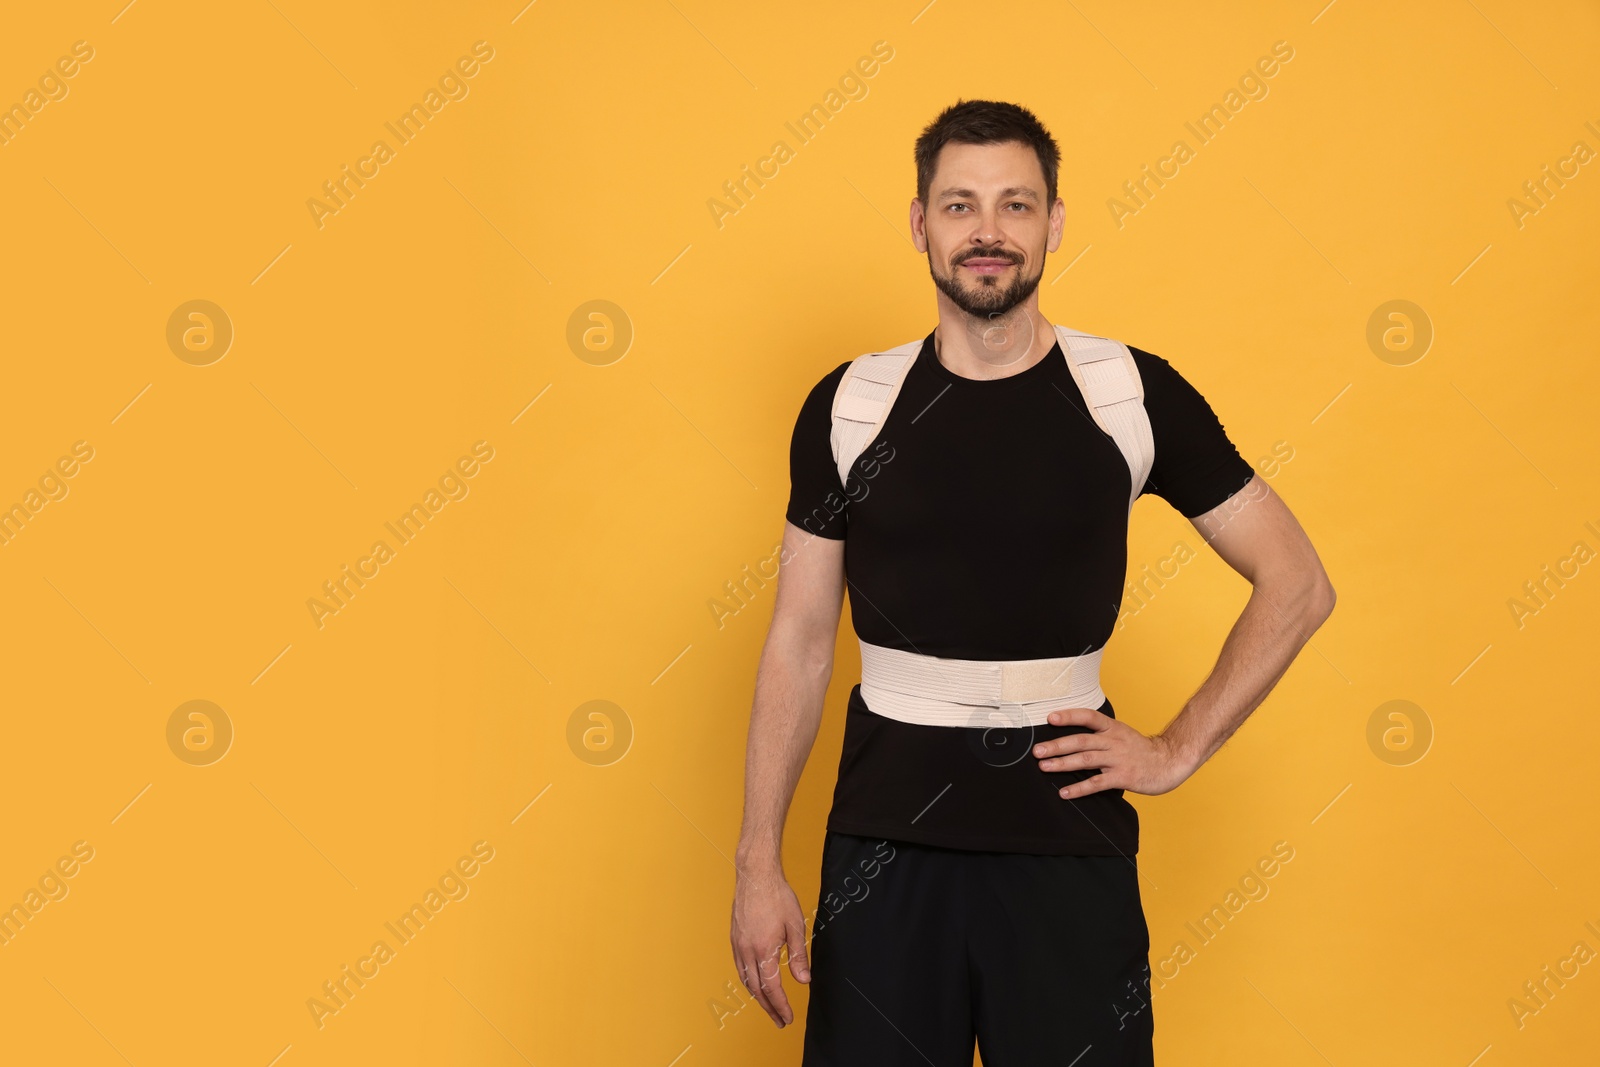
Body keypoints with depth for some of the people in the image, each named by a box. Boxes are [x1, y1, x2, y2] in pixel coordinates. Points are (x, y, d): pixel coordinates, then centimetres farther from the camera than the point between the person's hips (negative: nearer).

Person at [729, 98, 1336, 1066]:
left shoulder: (1133, 395, -1)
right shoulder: (848, 406, 2)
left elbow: (1298, 585, 5)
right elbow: (799, 645, 5)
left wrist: (1179, 750, -2)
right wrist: (760, 864, 1)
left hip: (1069, 844, 0)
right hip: (885, 842, 1)